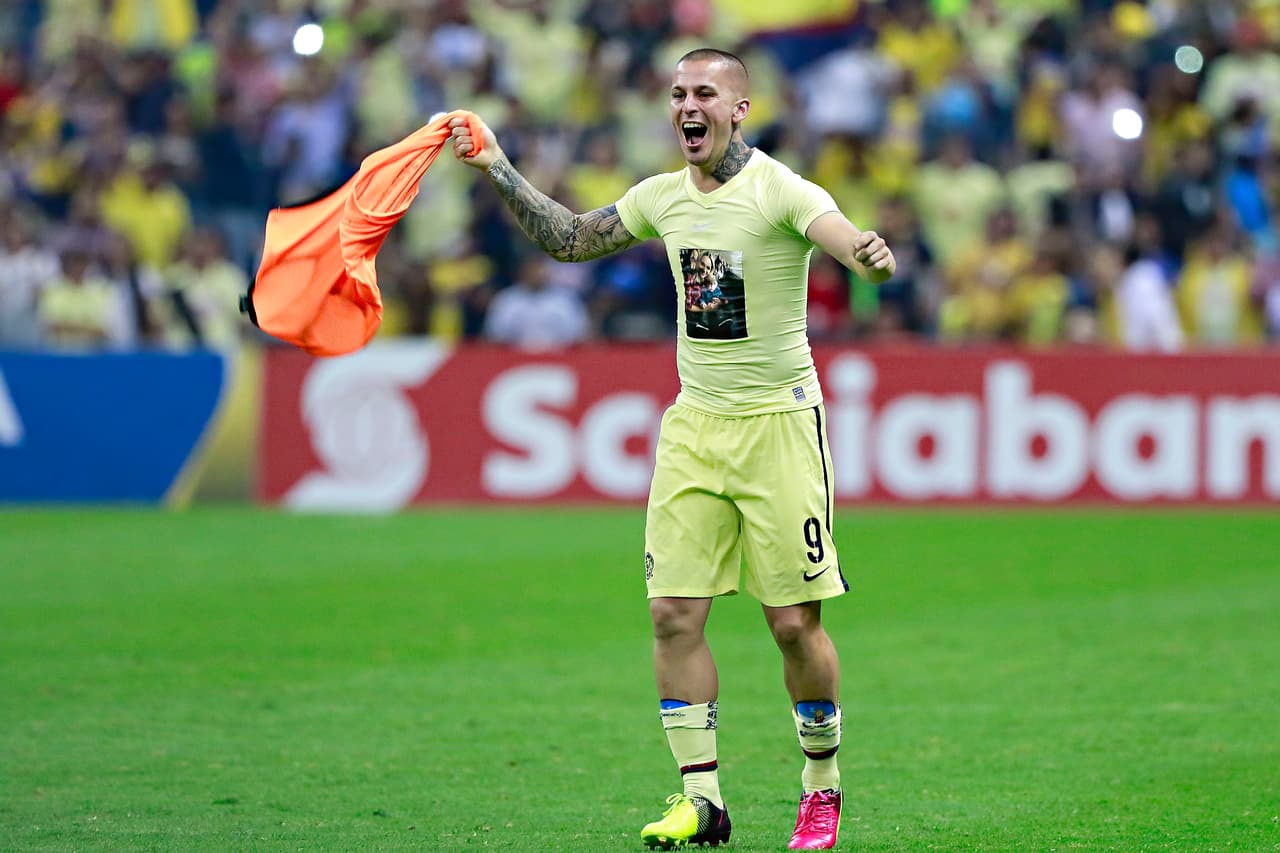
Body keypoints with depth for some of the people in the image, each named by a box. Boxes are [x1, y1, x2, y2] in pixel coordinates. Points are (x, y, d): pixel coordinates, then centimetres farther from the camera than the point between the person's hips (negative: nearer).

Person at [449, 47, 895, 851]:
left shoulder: (782, 192, -13)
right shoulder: (663, 197, 6)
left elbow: (846, 238, -32)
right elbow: (569, 239, 21)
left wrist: (871, 255, -55)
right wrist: (499, 169, 14)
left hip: (778, 423, -5)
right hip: (694, 423, 5)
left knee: (795, 622, -2)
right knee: (675, 612, -4)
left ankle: (822, 785, 17)